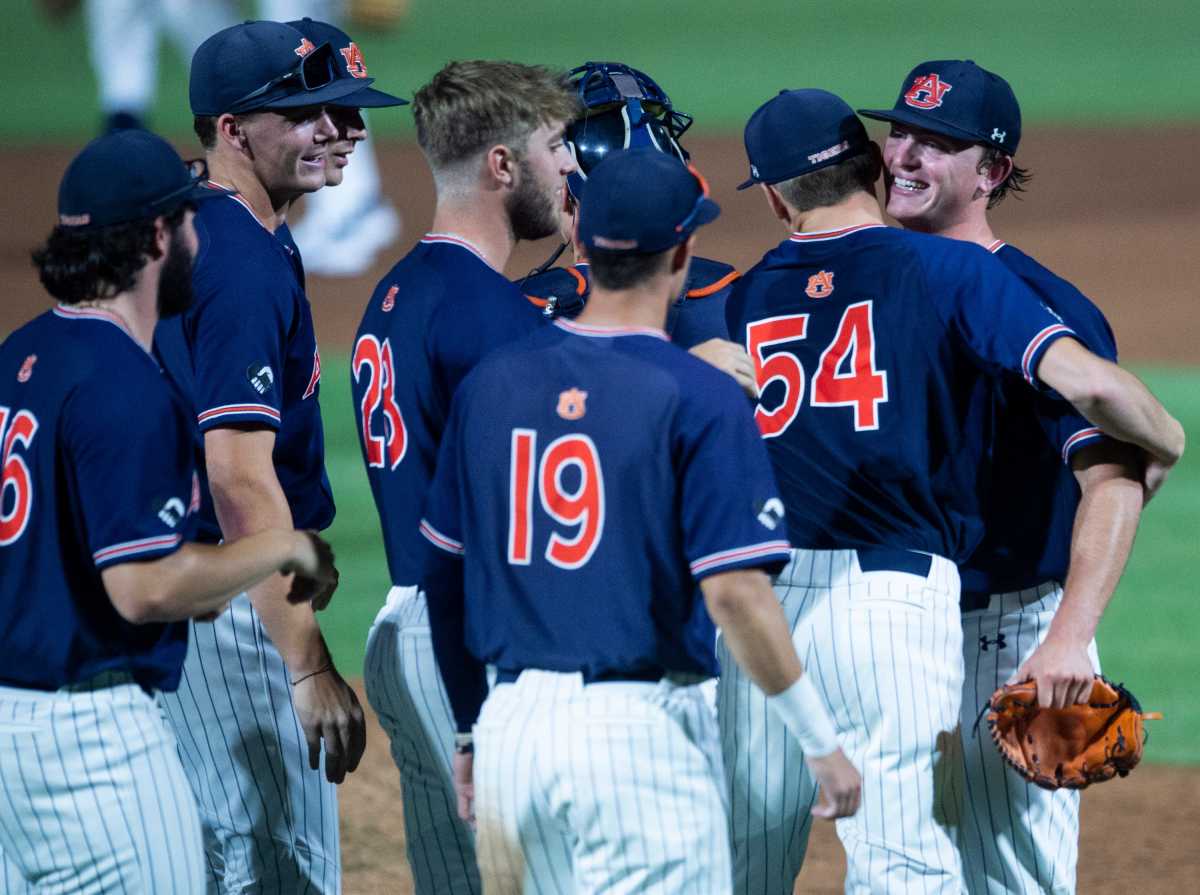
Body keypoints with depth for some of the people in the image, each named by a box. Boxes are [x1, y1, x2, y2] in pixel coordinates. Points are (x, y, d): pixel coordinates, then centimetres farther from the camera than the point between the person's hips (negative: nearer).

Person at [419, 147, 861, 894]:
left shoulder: (491, 383, 7)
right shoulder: (699, 397, -9)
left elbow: (442, 579, 13)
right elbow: (735, 594, -15)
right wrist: (823, 742, -7)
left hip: (510, 722, 6)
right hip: (639, 733, -6)